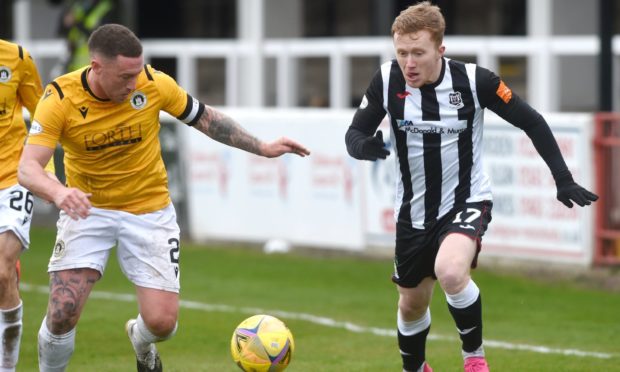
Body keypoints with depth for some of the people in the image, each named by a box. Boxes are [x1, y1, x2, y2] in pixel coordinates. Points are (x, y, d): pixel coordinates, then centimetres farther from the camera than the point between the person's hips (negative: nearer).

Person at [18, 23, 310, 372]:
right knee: (62, 313, -17)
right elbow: (28, 168, -25)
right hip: (88, 209, -1)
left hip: (149, 210, 1)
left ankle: (141, 343, 31)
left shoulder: (155, 84, -14)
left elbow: (206, 118, 3)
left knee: (162, 321, -7)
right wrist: (58, 192, -46)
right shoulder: (60, 99, -19)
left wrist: (262, 147, 0)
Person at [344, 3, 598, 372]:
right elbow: (355, 133, -6)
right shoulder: (388, 79, -15)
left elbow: (532, 122, -9)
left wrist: (563, 179, -13)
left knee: (450, 271, -32)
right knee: (412, 303, 15)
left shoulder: (473, 80, -19)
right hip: (414, 209, 3)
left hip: (466, 202, -3)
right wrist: (364, 147, -31)